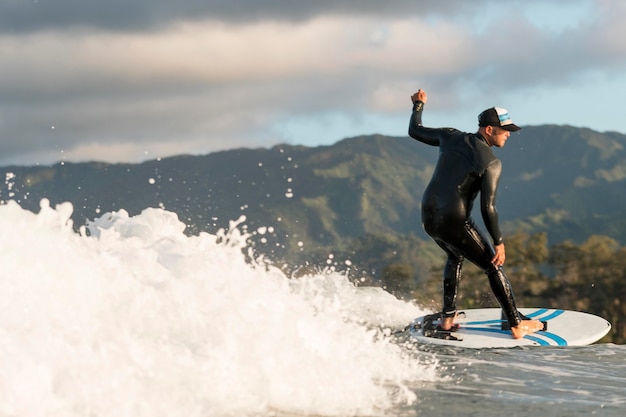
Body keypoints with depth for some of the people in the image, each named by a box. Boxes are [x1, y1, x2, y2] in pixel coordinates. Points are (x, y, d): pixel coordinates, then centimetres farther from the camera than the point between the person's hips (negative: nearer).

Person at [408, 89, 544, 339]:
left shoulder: (451, 137, 2)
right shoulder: (491, 163, -14)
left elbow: (414, 131, 17)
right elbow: (487, 208, -17)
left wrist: (418, 105, 34)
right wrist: (499, 242, -9)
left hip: (428, 216, 7)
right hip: (454, 222, -7)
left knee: (456, 256, 34)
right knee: (494, 267, 11)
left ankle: (448, 317, 31)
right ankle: (517, 325, 15)